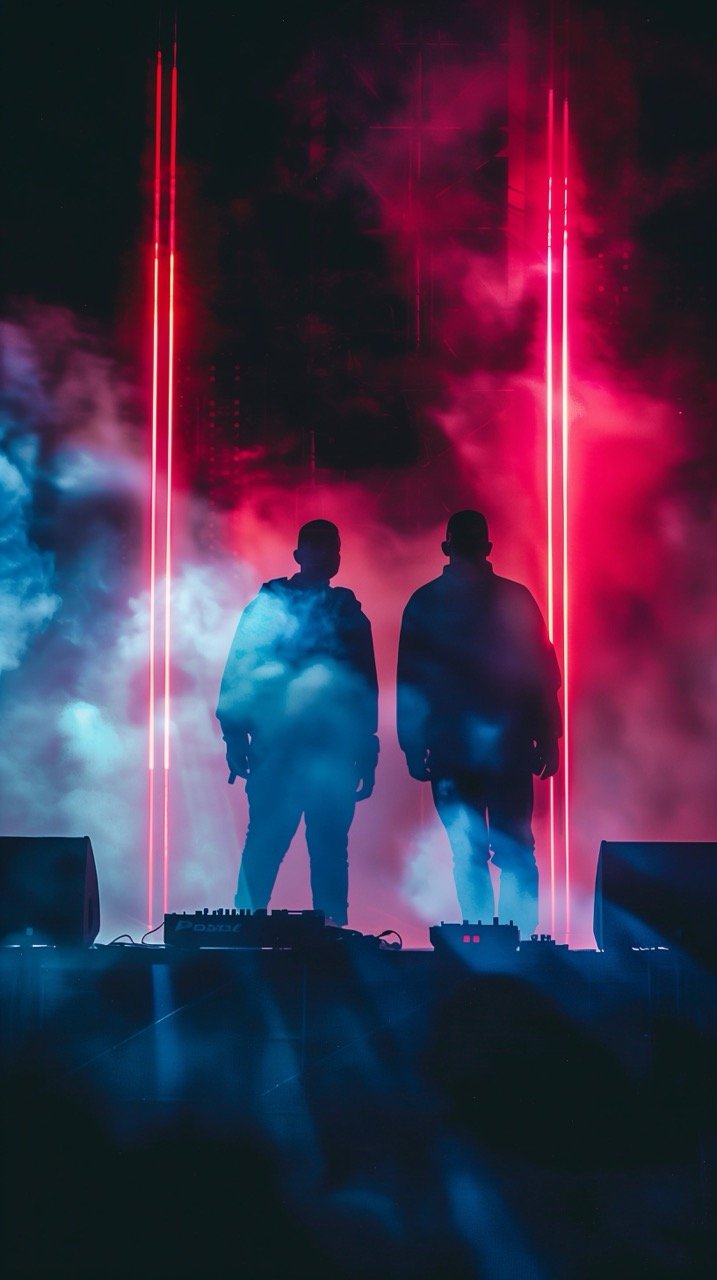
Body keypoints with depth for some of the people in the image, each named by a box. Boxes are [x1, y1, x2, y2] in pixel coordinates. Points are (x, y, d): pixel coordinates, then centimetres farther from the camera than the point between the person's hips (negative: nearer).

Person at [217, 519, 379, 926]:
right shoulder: (267, 606, 8)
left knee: (331, 851, 2)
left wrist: (368, 757, 9)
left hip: (334, 753, 2)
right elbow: (238, 675, 2)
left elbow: (368, 689, 14)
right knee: (264, 847, -5)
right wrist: (236, 738, -8)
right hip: (277, 751, -2)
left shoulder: (350, 613, 15)